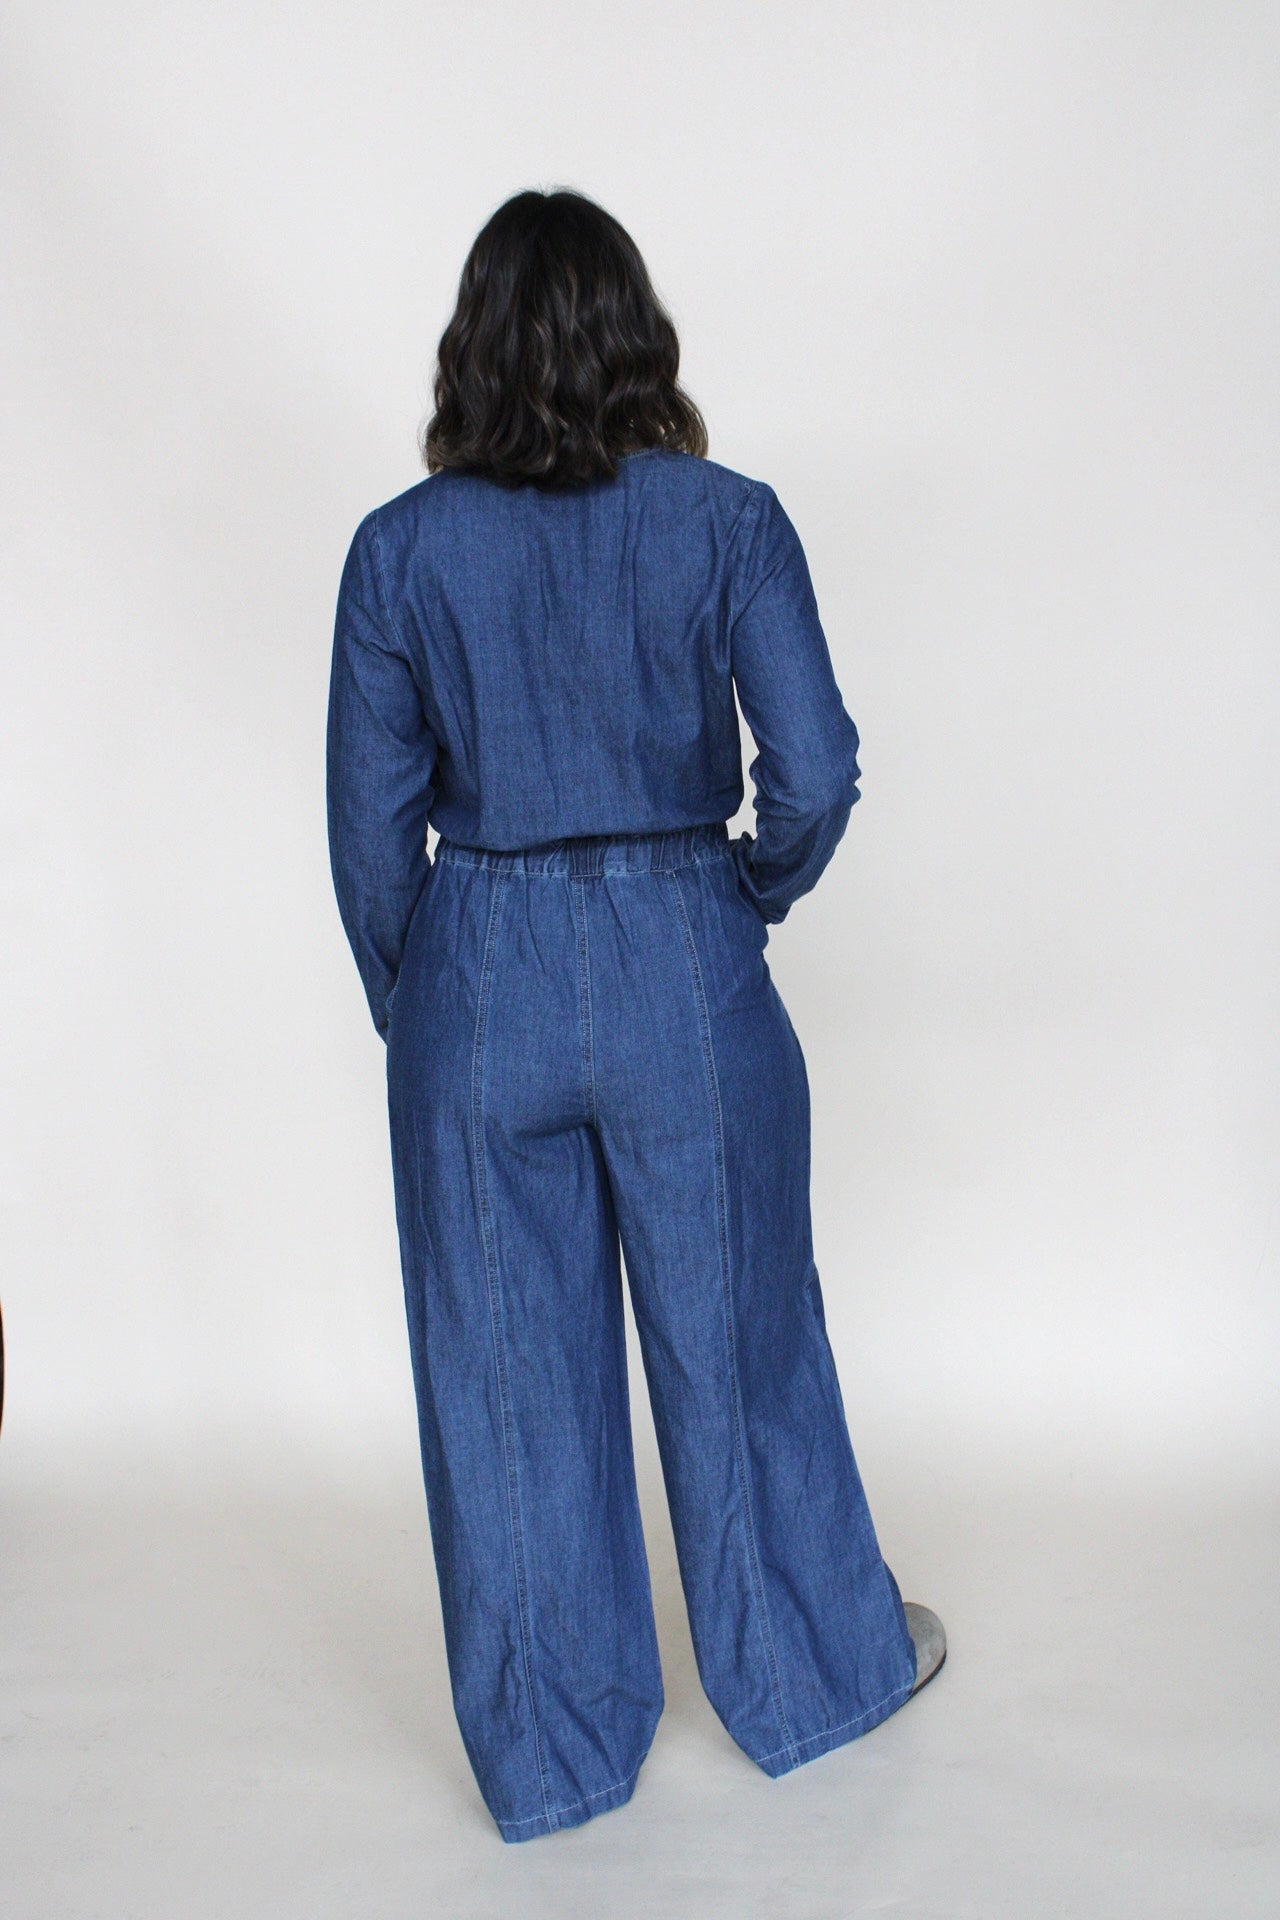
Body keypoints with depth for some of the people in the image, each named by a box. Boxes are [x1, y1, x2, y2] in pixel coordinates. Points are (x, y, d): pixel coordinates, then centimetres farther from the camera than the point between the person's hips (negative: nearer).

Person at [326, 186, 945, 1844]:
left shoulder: (400, 547, -5)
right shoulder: (728, 519, -6)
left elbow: (372, 822, -3)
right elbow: (816, 771, -10)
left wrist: (408, 1007, 11)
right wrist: (757, 888, 10)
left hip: (479, 983, 0)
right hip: (688, 974, 0)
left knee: (510, 1373, 13)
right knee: (737, 1338, 18)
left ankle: (553, 1750, 29)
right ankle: (811, 1673, 39)